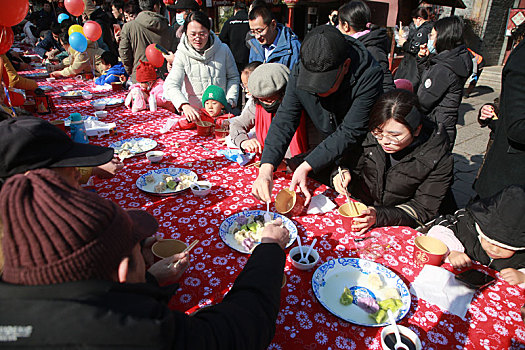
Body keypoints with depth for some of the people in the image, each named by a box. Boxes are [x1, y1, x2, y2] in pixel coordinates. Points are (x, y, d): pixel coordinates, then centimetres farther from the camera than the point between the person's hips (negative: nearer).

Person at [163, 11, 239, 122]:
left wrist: (230, 101, 1)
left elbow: (233, 77, 16)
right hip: (193, 113, 0)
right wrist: (184, 106, -31)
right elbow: (171, 85, -12)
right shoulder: (181, 55, -1)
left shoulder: (223, 50, 5)